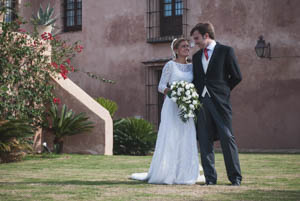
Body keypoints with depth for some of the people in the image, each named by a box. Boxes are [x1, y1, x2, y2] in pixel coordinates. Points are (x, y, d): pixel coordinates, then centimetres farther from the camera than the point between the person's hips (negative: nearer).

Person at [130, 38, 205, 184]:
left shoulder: (191, 67, 14)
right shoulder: (170, 65, 0)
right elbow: (161, 86, -3)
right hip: (172, 106, -5)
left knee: (186, 141, 3)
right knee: (170, 139, -7)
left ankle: (184, 174, 10)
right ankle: (167, 174, -4)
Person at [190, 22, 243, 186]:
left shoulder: (226, 51, 2)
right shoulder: (196, 56, 18)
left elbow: (237, 76, 2)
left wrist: (223, 91, 5)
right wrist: (195, 98, 6)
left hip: (219, 101, -5)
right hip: (201, 102, 5)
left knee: (227, 138, -6)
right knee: (204, 141, 2)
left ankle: (235, 177, 1)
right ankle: (210, 178, 6)